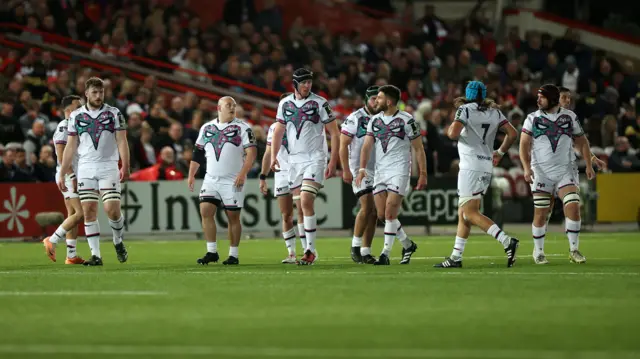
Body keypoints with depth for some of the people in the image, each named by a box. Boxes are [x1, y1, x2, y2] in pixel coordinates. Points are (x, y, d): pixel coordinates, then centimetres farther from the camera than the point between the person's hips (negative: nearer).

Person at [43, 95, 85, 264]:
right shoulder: (64, 127, -13)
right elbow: (61, 156, -19)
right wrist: (72, 177, -23)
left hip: (75, 176, 10)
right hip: (68, 175, -10)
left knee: (73, 215, 8)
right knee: (81, 213, -14)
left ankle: (71, 256, 8)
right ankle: (52, 241, -8)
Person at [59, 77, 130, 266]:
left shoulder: (114, 113, 2)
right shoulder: (76, 116, 8)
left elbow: (122, 141, -1)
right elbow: (70, 146, 11)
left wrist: (125, 167, -13)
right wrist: (62, 174, 7)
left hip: (109, 167, -2)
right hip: (85, 169, 2)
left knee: (112, 209, -12)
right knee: (89, 211, -4)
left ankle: (118, 242, 17)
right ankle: (96, 255, 0)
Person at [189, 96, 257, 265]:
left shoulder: (242, 128, -2)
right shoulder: (206, 128, 11)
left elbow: (251, 152, -8)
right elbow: (198, 153, 18)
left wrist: (243, 174, -18)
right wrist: (191, 175, 12)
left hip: (233, 181, -4)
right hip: (211, 179, 4)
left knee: (233, 216, 0)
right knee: (205, 211, -9)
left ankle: (233, 255, 8)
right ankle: (211, 252, -3)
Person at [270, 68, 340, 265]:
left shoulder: (319, 103, -5)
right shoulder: (285, 103, 7)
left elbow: (334, 134, -3)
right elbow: (278, 131, 16)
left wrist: (333, 162, -8)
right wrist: (273, 156, 2)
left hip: (315, 159, -5)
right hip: (295, 160, 5)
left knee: (306, 203, -17)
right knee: (300, 207, 4)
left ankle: (310, 251, -14)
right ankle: (308, 249, 10)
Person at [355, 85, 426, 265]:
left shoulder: (407, 120, -5)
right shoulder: (374, 120, 10)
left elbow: (418, 149, 0)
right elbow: (367, 146, 3)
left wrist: (423, 174, -3)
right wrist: (362, 168, -12)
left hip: (399, 171, -6)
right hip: (380, 171, 6)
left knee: (390, 213, -13)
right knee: (382, 215, 4)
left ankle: (386, 254, -8)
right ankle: (408, 245, 22)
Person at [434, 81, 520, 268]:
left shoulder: (465, 110, -6)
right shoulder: (494, 112, 13)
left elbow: (453, 134, -19)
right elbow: (512, 134, 9)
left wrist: (451, 130, 5)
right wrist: (500, 152, 22)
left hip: (471, 167, -8)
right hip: (487, 166, 8)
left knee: (470, 213, -10)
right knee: (463, 213, 13)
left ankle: (507, 241, -24)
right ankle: (455, 258, 13)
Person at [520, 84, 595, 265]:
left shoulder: (569, 116, 6)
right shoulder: (533, 118, 2)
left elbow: (582, 141, 14)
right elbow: (524, 144, -3)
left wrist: (589, 165, 7)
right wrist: (526, 167, -16)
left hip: (565, 171, 1)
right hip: (541, 172, -1)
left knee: (573, 207, -13)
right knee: (540, 213, -3)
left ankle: (574, 250, -2)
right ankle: (538, 252, 13)